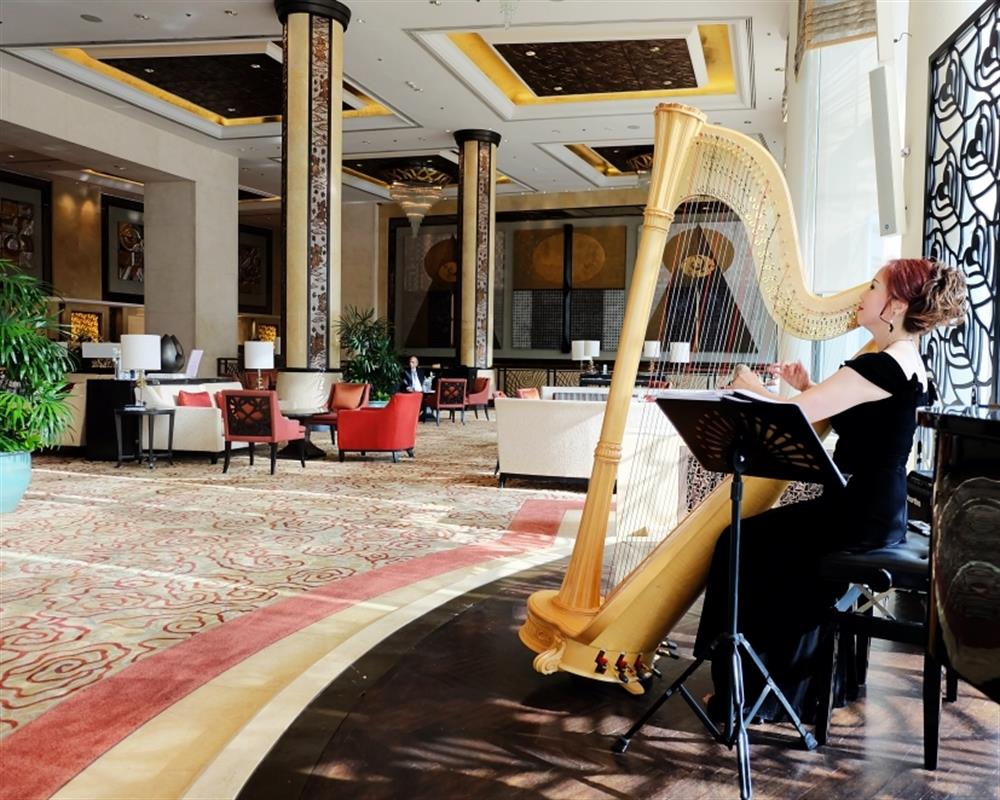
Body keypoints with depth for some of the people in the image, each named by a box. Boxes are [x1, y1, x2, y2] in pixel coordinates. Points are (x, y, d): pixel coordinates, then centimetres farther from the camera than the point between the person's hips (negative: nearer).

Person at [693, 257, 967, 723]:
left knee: (741, 545, -2)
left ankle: (742, 696, 8)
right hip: (878, 509, 10)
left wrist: (751, 386, -5)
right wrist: (808, 389, 6)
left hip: (860, 514, -10)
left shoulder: (884, 365, -20)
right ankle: (803, 690, 26)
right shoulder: (909, 362, 11)